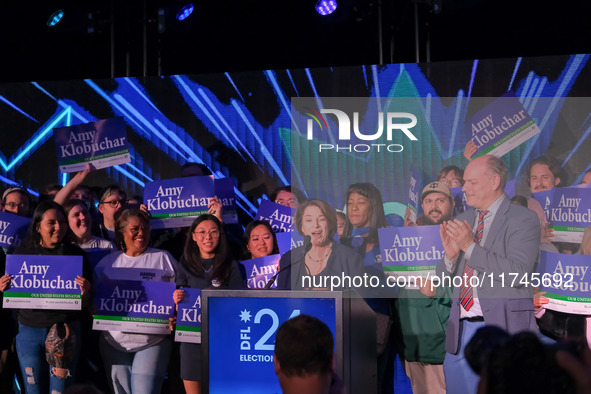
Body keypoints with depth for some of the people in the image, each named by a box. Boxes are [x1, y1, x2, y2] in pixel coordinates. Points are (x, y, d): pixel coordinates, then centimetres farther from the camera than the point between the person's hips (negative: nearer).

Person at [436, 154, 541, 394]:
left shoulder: (523, 219, -5)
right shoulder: (462, 220, 14)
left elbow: (518, 274, -18)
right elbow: (443, 279, 14)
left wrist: (471, 247, -19)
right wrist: (451, 255, -8)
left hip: (503, 329, -6)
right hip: (461, 330, 6)